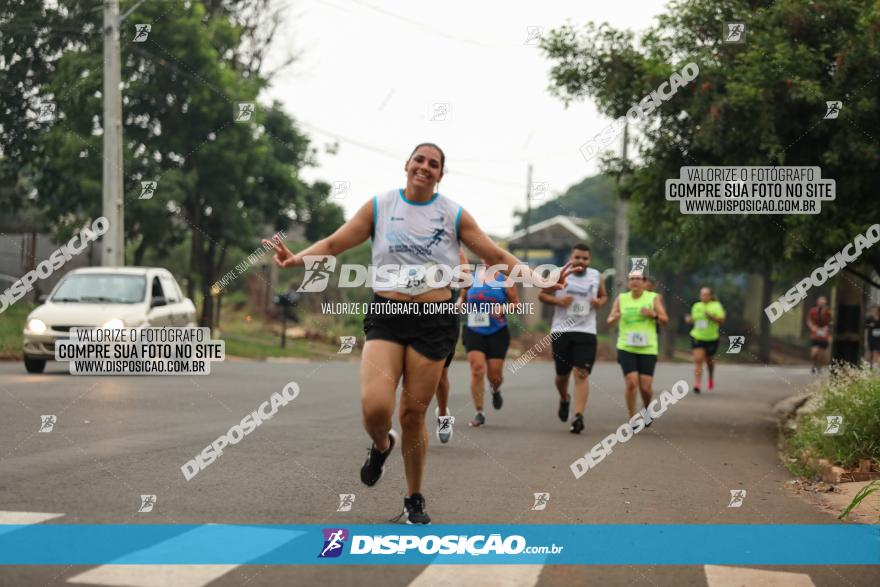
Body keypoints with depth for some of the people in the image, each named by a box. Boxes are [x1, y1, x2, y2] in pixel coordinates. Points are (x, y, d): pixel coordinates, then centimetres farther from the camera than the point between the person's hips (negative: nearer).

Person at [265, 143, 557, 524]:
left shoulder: (453, 215, 5)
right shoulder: (380, 206, 5)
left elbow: (496, 256, 7)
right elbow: (334, 244, 3)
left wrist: (534, 278, -9)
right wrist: (297, 259, -15)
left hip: (434, 320, 0)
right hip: (386, 315, 0)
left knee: (413, 413, 1)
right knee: (375, 407, -19)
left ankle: (414, 501, 20)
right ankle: (381, 445, 19)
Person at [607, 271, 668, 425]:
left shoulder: (653, 298, 3)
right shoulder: (621, 299, 6)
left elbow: (665, 320, 2)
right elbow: (609, 322, 7)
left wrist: (654, 315, -18)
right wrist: (614, 318, -16)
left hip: (648, 349, 0)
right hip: (626, 348, 0)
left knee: (645, 387, -5)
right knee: (631, 383, -14)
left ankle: (647, 409, 28)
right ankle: (632, 419, 1)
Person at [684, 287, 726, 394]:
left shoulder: (716, 306, -2)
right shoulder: (696, 306, 8)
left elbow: (721, 320, -9)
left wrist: (712, 317, -26)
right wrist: (689, 319, -2)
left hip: (712, 338, -1)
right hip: (697, 337, 1)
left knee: (709, 360, 15)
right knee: (698, 360, -13)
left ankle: (711, 377, 46)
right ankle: (697, 384, -19)